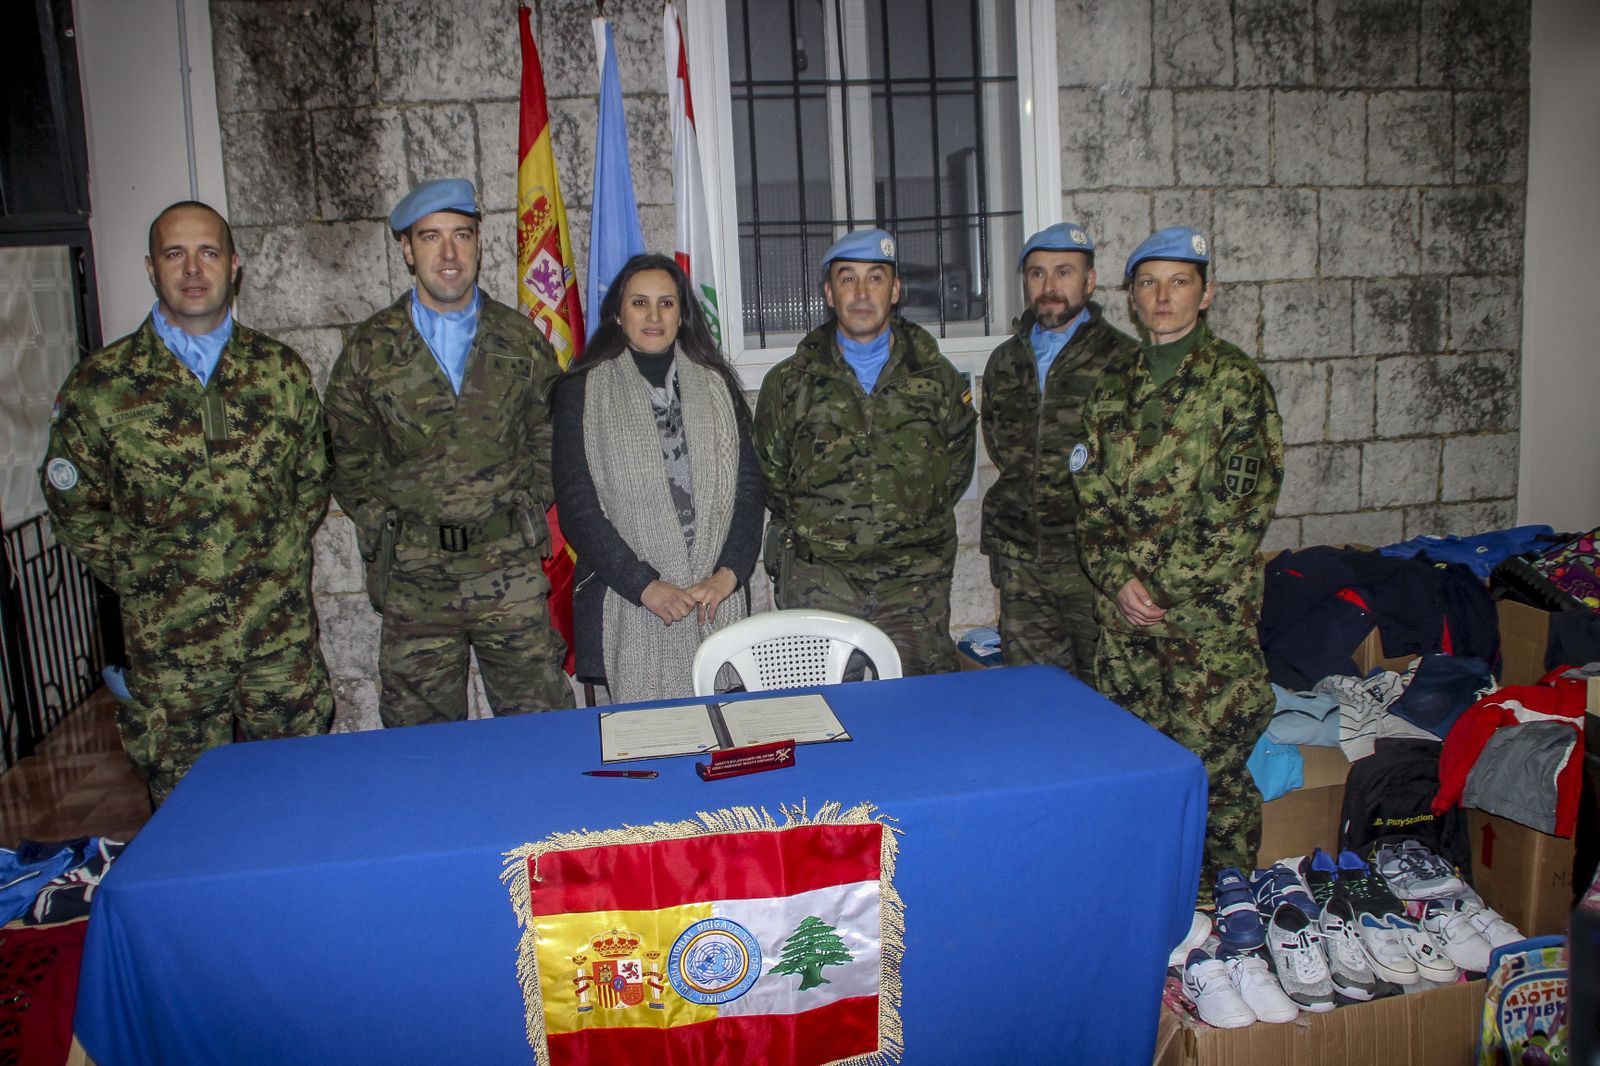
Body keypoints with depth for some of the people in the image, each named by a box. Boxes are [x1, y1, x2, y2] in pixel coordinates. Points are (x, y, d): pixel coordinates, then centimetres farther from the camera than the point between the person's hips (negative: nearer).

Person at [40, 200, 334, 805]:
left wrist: (283, 563, 6)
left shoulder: (281, 371, 4)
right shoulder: (99, 386, -2)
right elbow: (75, 506, 5)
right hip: (169, 640, -1)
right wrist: (141, 576, -1)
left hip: (283, 634, 1)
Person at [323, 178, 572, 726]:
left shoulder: (522, 340, 5)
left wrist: (526, 511, 2)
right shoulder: (369, 350, 2)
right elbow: (347, 459, 8)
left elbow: (550, 438, 11)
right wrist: (385, 524, -1)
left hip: (512, 573, 0)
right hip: (413, 578, 0)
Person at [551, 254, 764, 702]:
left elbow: (748, 484, 7)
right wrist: (645, 586, -12)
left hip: (718, 596, 2)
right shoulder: (582, 392, 3)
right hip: (628, 605, -2)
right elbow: (577, 506, -3)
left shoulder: (715, 384, 12)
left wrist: (729, 573, -7)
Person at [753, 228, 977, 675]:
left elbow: (957, 467, 16)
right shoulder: (789, 383, 3)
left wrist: (916, 523, 11)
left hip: (915, 585, 1)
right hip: (818, 583, -1)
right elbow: (769, 475, 13)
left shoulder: (937, 378, 6)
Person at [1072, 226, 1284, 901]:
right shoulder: (1113, 385, 11)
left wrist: (1164, 585, -13)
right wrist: (1119, 578, -6)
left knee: (1211, 767, 0)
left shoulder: (1235, 380, -4)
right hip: (1123, 612, 5)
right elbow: (1091, 496, 9)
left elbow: (1244, 504, -11)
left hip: (1209, 611, -5)